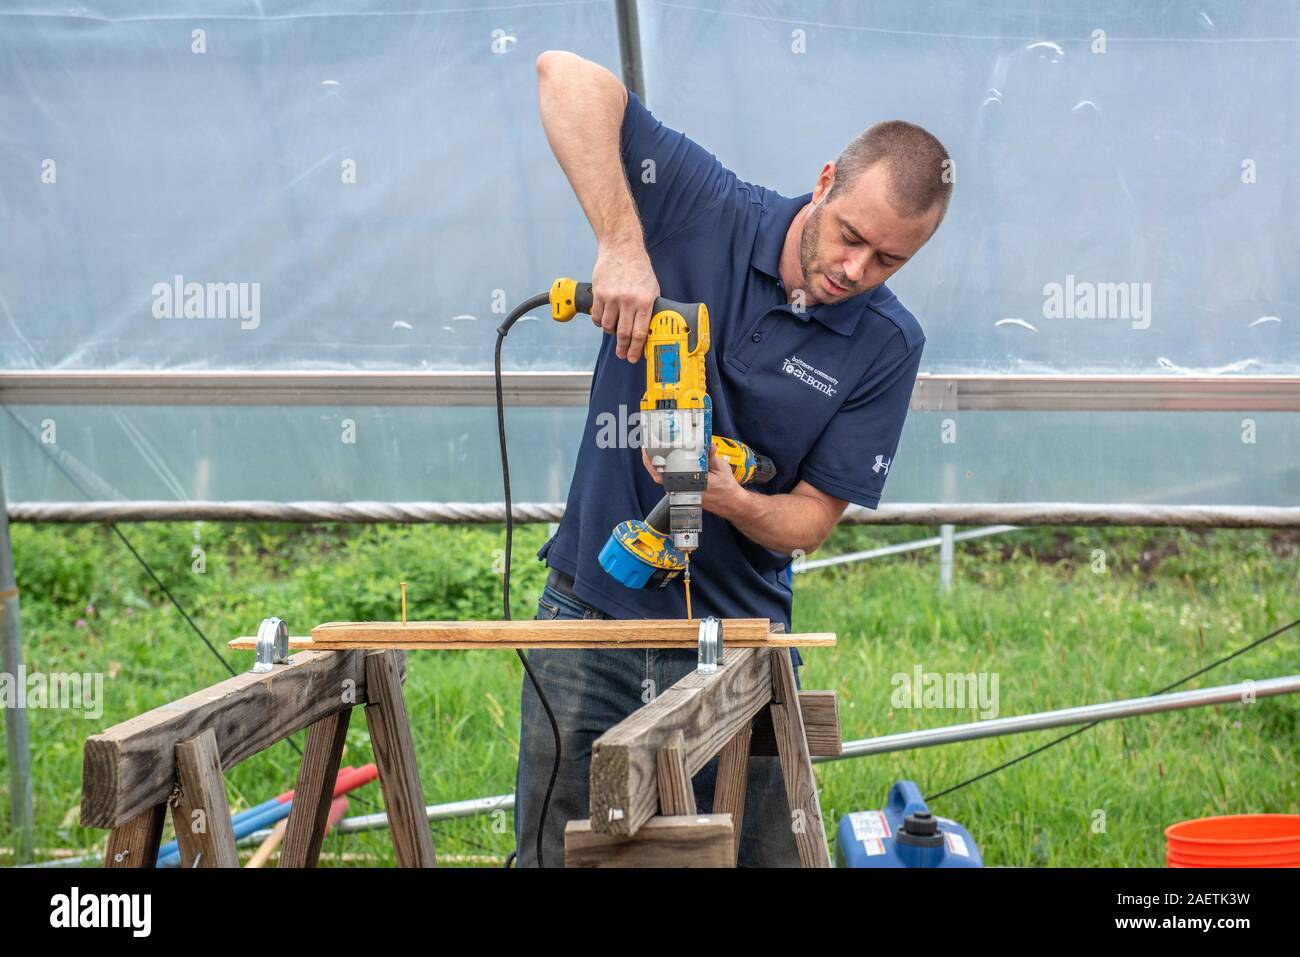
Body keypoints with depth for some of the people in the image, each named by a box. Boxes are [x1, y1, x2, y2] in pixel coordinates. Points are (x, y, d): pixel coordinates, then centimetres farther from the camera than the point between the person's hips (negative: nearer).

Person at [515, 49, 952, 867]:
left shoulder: (888, 347, -4)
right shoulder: (707, 213, -9)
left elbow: (812, 520, -3)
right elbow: (567, 76, -17)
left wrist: (729, 498, -25)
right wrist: (621, 245, -26)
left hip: (738, 636, 1)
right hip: (592, 616, -1)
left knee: (765, 856, -1)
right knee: (556, 854, 0)